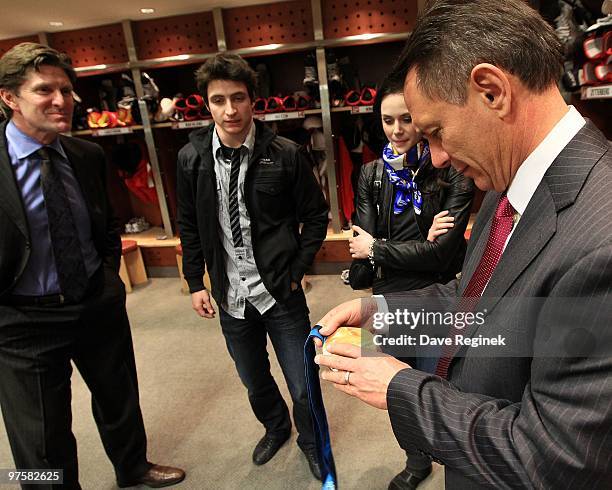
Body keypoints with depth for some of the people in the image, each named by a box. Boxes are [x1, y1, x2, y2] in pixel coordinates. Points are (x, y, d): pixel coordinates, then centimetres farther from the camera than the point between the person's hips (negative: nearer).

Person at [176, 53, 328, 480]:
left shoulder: (285, 155, -12)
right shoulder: (191, 158, -3)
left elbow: (315, 215, -2)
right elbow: (189, 225, 7)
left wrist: (296, 271, -6)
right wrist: (195, 283, 6)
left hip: (281, 294, -3)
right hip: (230, 297, 3)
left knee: (302, 386, 10)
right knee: (254, 382, 23)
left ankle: (310, 441, 42)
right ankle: (276, 428, 55)